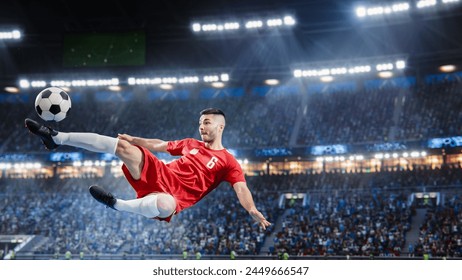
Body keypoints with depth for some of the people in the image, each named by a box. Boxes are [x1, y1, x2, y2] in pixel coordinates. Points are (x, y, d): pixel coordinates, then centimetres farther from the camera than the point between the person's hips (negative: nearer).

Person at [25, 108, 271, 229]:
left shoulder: (228, 162, 1)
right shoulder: (191, 144, 20)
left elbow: (241, 189, -12)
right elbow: (159, 145, 30)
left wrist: (254, 213, -31)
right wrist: (135, 139, 22)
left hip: (174, 196, -6)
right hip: (159, 174, 6)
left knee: (165, 205, -48)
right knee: (124, 145, -10)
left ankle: (118, 205, -27)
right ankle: (56, 137, -9)